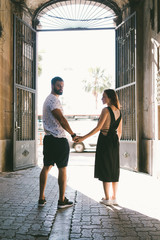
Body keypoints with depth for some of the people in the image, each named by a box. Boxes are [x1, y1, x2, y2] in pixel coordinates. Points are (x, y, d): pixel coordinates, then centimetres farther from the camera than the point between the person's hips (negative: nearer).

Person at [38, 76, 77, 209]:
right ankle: (62, 200, 6)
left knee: (47, 167, 11)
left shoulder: (48, 99, 20)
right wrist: (73, 134, -13)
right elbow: (61, 120, -20)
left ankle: (42, 198, 16)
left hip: (48, 138, 10)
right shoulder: (54, 100, -12)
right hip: (59, 139, -10)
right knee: (62, 168, -1)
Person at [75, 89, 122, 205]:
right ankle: (114, 198, 19)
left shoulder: (106, 110, -12)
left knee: (105, 169, 1)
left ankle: (107, 198, 7)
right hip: (115, 141, 7)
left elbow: (98, 128, -17)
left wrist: (83, 138, -15)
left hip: (105, 140, -7)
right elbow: (120, 131, 14)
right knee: (114, 169, 12)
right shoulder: (118, 111, 10)